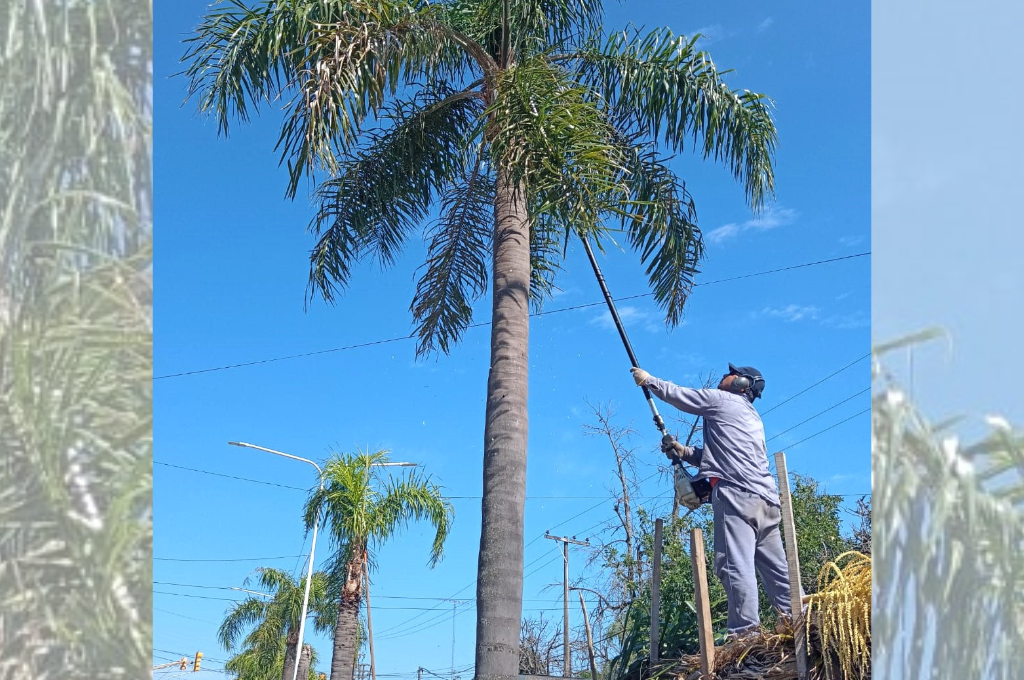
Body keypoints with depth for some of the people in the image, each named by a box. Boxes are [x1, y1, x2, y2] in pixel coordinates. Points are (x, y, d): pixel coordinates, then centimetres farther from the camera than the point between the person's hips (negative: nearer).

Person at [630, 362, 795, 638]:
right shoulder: (752, 418, 31)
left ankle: (744, 630, -21)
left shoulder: (722, 399, 7)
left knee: (735, 564, -14)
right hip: (766, 500, 9)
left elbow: (678, 394, 13)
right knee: (776, 566, 7)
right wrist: (683, 451, 28)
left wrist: (648, 380, 28)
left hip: (738, 494, -9)